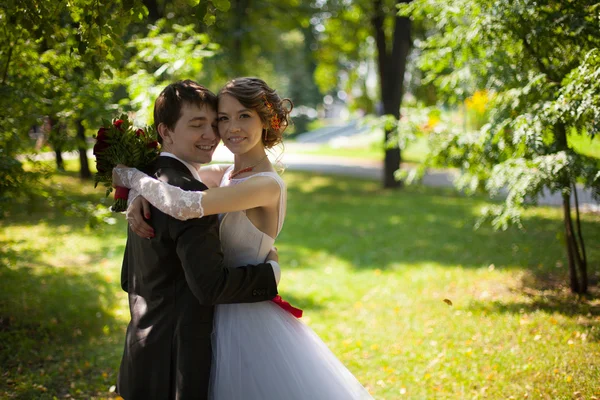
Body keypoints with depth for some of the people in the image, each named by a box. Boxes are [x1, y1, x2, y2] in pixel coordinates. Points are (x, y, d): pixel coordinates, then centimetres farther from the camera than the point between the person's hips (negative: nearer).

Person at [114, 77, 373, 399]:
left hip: (247, 318, -8)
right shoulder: (224, 175, 3)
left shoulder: (268, 184, -22)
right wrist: (138, 196, -10)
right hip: (223, 313, 8)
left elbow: (185, 205, -32)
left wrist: (130, 175, -17)